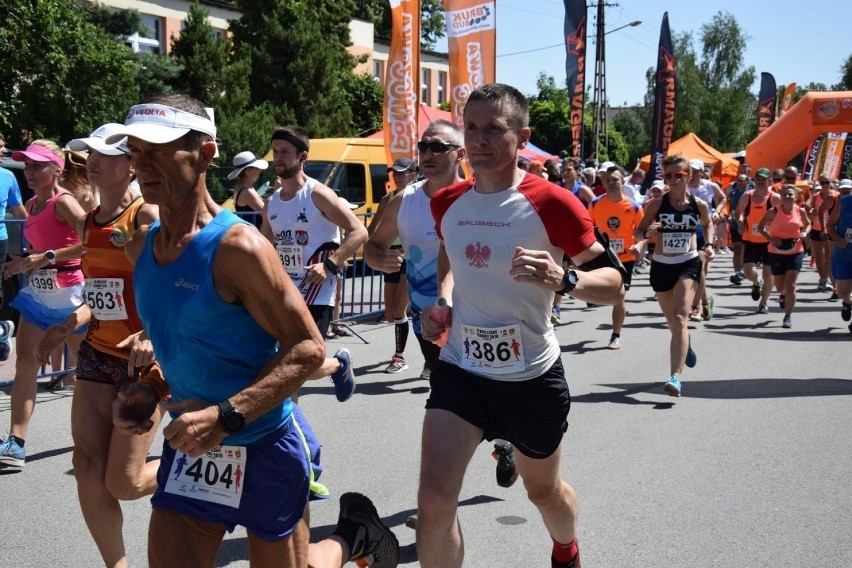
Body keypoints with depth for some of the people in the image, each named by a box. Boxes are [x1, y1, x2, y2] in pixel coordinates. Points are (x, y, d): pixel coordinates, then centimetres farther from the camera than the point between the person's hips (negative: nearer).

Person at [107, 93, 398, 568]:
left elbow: (309, 348, -21)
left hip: (265, 446, -6)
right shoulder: (141, 247, 2)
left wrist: (226, 416, -29)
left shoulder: (238, 245, -21)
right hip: (191, 445, 6)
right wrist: (151, 391, -1)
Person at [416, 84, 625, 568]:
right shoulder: (447, 203, 1)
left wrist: (563, 280, -34)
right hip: (461, 368, 3)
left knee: (544, 489, 20)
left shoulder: (551, 203, -15)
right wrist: (444, 299, 3)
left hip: (532, 375, -3)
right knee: (434, 499, -12)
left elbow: (614, 283, -14)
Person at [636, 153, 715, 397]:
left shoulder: (699, 204, -3)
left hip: (689, 264, -2)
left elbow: (708, 223, 19)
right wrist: (648, 234, -23)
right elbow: (638, 232, -1)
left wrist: (709, 245, 2)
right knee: (672, 322, 17)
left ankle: (675, 377, -25)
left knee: (680, 318, -19)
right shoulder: (657, 203, -7)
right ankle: (685, 342, 54)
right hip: (661, 265, 2)